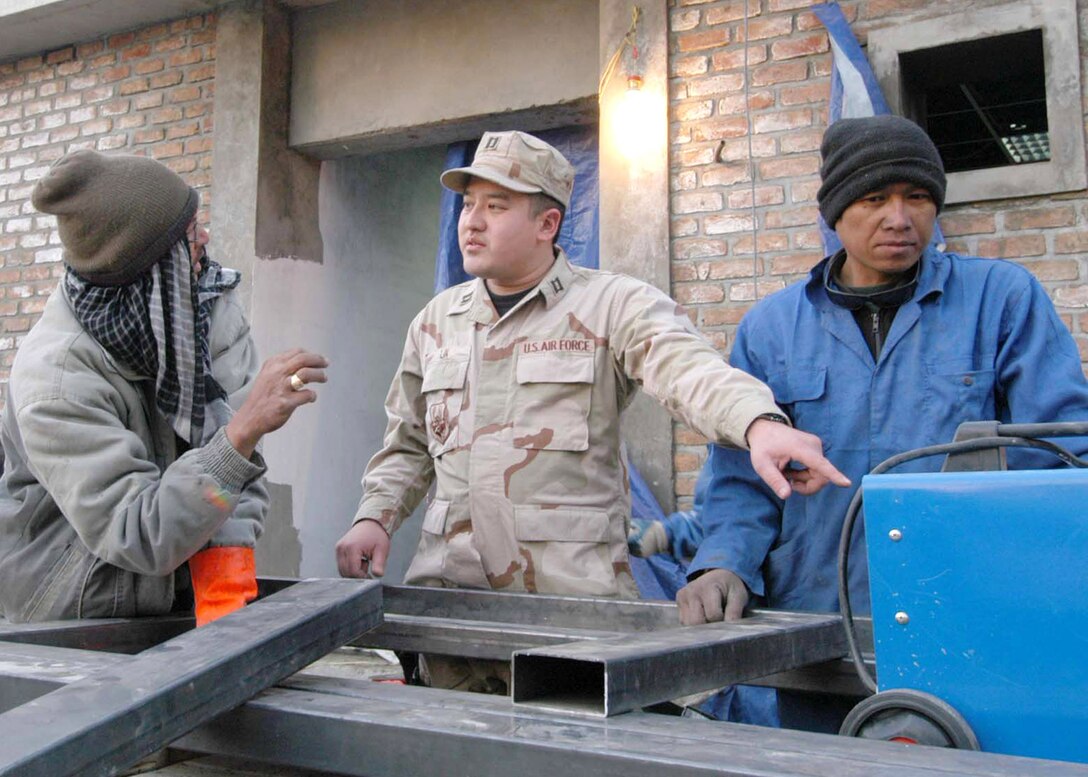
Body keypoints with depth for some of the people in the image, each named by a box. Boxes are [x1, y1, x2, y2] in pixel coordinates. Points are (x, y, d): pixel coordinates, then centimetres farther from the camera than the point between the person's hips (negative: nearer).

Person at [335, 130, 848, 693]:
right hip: (447, 586, 5)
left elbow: (689, 370, -21)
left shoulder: (614, 305, -2)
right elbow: (408, 445, 22)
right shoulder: (437, 319, 15)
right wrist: (375, 517, 6)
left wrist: (760, 425, -40)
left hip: (573, 594, -4)